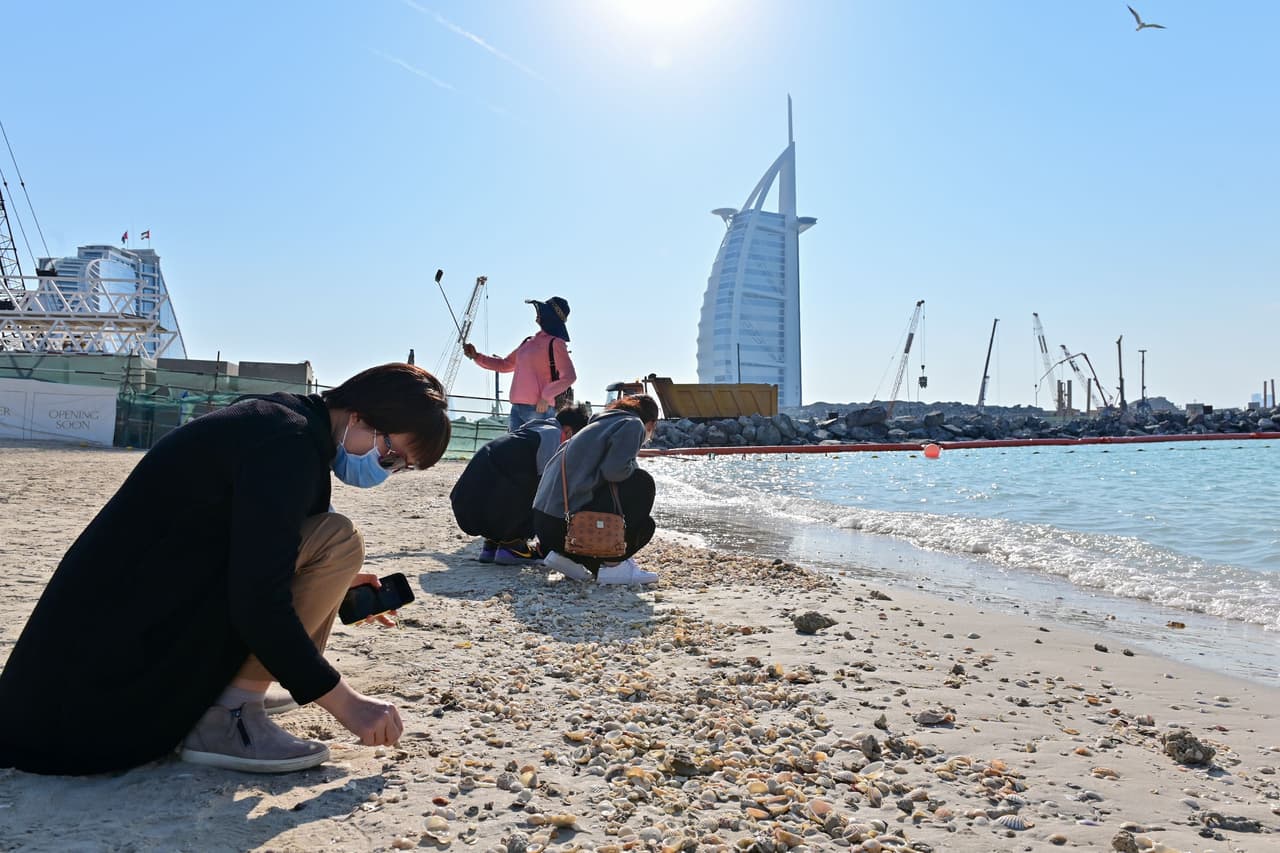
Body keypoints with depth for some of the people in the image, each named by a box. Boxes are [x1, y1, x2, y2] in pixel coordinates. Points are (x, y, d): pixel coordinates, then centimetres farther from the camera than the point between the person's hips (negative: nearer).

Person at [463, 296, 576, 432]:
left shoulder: (555, 343, -5)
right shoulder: (528, 342, 19)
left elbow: (569, 376, -14)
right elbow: (505, 365, 29)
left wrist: (546, 397, -16)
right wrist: (477, 357, 21)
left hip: (539, 410, -8)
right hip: (517, 408, 8)